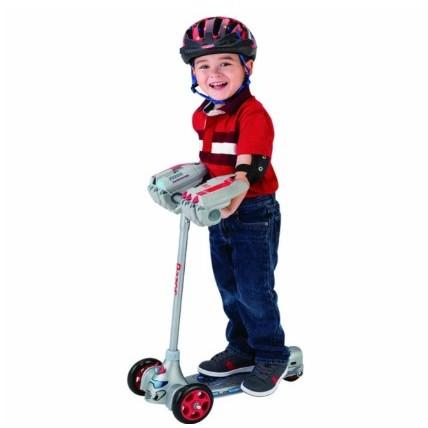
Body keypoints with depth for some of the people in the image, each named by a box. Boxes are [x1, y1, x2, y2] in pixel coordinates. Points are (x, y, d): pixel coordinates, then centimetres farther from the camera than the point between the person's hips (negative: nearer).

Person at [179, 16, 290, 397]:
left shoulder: (253, 114, -19)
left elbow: (247, 170, -30)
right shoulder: (201, 116, 6)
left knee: (254, 291, 0)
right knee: (229, 290, 17)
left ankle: (272, 357, 19)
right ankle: (242, 350, 34)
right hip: (220, 215, 8)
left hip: (254, 213, -8)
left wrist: (232, 205, -41)